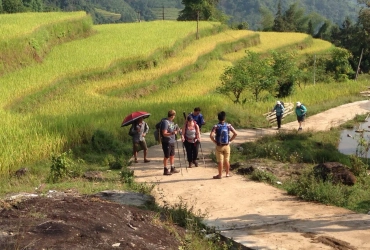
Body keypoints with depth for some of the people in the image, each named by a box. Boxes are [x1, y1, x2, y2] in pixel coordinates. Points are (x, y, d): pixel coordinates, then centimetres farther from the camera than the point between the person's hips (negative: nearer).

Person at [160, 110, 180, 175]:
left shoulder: (171, 122, 11)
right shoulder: (165, 122, -17)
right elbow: (164, 134, -21)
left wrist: (176, 131, 4)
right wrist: (171, 133, -36)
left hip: (172, 141, 9)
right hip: (166, 142, -9)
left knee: (172, 155, 16)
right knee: (166, 156, 0)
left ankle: (172, 169, 28)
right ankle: (165, 170, 9)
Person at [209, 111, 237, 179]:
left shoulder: (216, 126, -11)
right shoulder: (228, 125, -4)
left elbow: (211, 135, -23)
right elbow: (235, 133, -7)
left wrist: (215, 141, -8)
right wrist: (230, 140, 2)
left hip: (219, 146, -2)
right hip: (227, 145, 2)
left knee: (220, 161, 3)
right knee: (227, 160, 14)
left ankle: (220, 175, 7)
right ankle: (227, 173, 24)